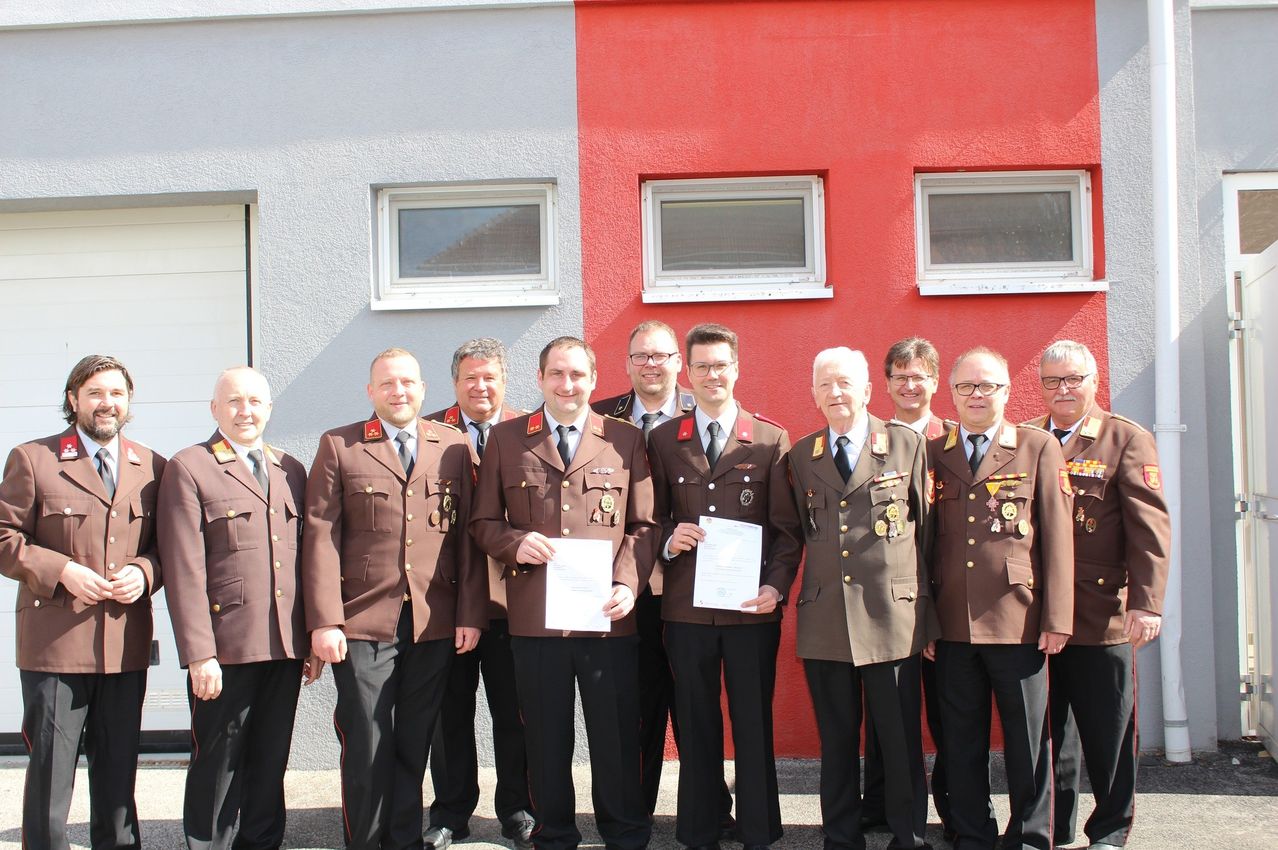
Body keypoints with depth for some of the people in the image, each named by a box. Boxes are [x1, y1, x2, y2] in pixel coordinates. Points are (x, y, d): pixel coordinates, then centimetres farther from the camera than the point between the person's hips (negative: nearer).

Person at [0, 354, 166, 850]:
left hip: (127, 646, 3)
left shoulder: (152, 468, 12)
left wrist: (144, 571, -7)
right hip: (55, 643, -3)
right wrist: (61, 571, -14)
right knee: (50, 770, 2)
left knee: (119, 770, 12)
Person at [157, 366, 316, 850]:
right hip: (225, 648, -5)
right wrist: (199, 654, -14)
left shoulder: (291, 471, 15)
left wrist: (314, 637, 10)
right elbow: (184, 571, -8)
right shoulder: (189, 469, -2)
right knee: (217, 766, 4)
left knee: (271, 764, 13)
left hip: (285, 647, 5)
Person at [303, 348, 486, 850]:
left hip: (435, 625, 2)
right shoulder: (339, 446, 4)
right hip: (363, 622, -2)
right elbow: (320, 537, -1)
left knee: (414, 743, 10)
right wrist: (324, 621, -9)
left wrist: (471, 614, 0)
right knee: (367, 746, 1)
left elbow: (468, 534, 7)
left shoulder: (454, 447, 10)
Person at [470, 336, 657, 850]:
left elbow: (644, 525, 5)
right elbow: (484, 522, 10)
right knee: (546, 740, 10)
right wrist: (515, 543, -11)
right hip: (535, 616, 1)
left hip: (608, 616, 0)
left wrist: (628, 584, -10)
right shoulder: (505, 440, 8)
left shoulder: (626, 440, 8)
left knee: (616, 736, 6)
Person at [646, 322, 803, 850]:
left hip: (751, 608, -1)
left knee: (754, 725, 5)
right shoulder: (663, 441, 8)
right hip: (685, 608, 1)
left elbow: (788, 529, 1)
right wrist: (667, 541, -10)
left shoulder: (771, 440, 3)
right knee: (696, 726, 9)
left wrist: (776, 587, -12)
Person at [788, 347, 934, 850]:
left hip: (892, 617, -2)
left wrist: (931, 616, 3)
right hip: (824, 619, 3)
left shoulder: (907, 444, 3)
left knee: (900, 741, 3)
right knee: (836, 741, 10)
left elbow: (926, 530, 4)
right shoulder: (802, 456, 11)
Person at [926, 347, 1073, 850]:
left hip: (1018, 620, -2)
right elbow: (925, 538, 8)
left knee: (1028, 737, 5)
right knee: (961, 738, 9)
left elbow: (1057, 536, 0)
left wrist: (1057, 617, -6)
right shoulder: (933, 454, 9)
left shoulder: (1039, 448, 4)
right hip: (952, 622, 2)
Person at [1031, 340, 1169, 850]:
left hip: (1102, 613, -3)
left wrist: (1146, 602, -15)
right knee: (1049, 731, 11)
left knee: (1108, 731, 5)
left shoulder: (1127, 440, 0)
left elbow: (1150, 526, -6)